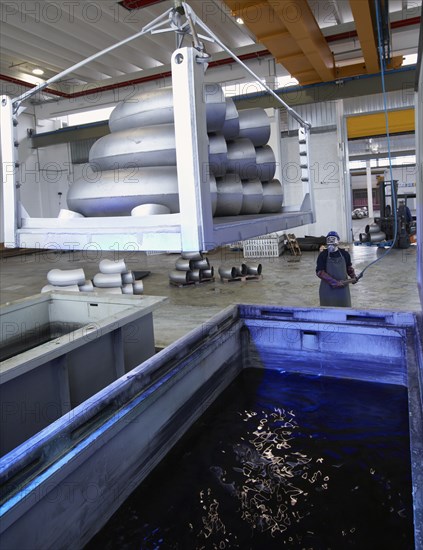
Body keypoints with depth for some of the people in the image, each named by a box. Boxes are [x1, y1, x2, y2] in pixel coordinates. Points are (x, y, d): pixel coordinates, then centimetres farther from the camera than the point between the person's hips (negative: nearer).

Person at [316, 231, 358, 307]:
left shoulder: (344, 254, 4)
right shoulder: (323, 255, -6)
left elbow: (349, 267, 20)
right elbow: (319, 272, -13)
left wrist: (353, 276, 2)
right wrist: (335, 282, -19)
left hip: (343, 287, 3)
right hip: (328, 289, -2)